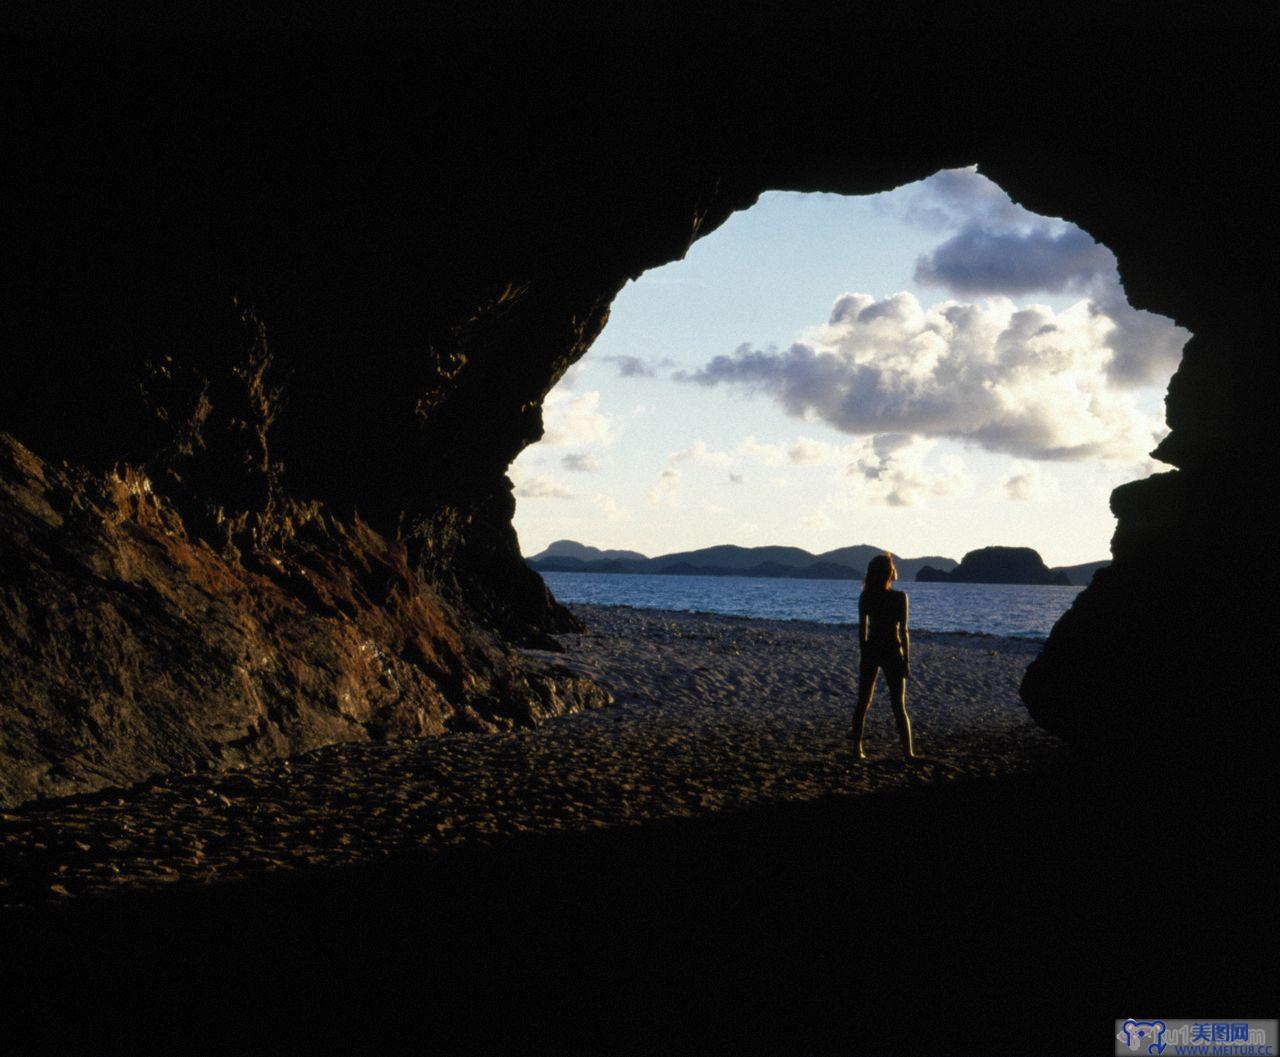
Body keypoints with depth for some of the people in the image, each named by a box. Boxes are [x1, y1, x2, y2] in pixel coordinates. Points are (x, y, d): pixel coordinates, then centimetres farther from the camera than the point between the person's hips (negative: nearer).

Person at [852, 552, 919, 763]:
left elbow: (862, 629, 4)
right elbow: (903, 631, -11)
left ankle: (857, 748, 13)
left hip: (870, 651, 3)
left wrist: (864, 654, 13)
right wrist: (906, 660, -5)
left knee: (863, 702, 12)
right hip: (892, 651, -3)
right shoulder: (899, 597, -12)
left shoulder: (865, 597, -1)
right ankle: (908, 752, -1)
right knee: (898, 706, 1)